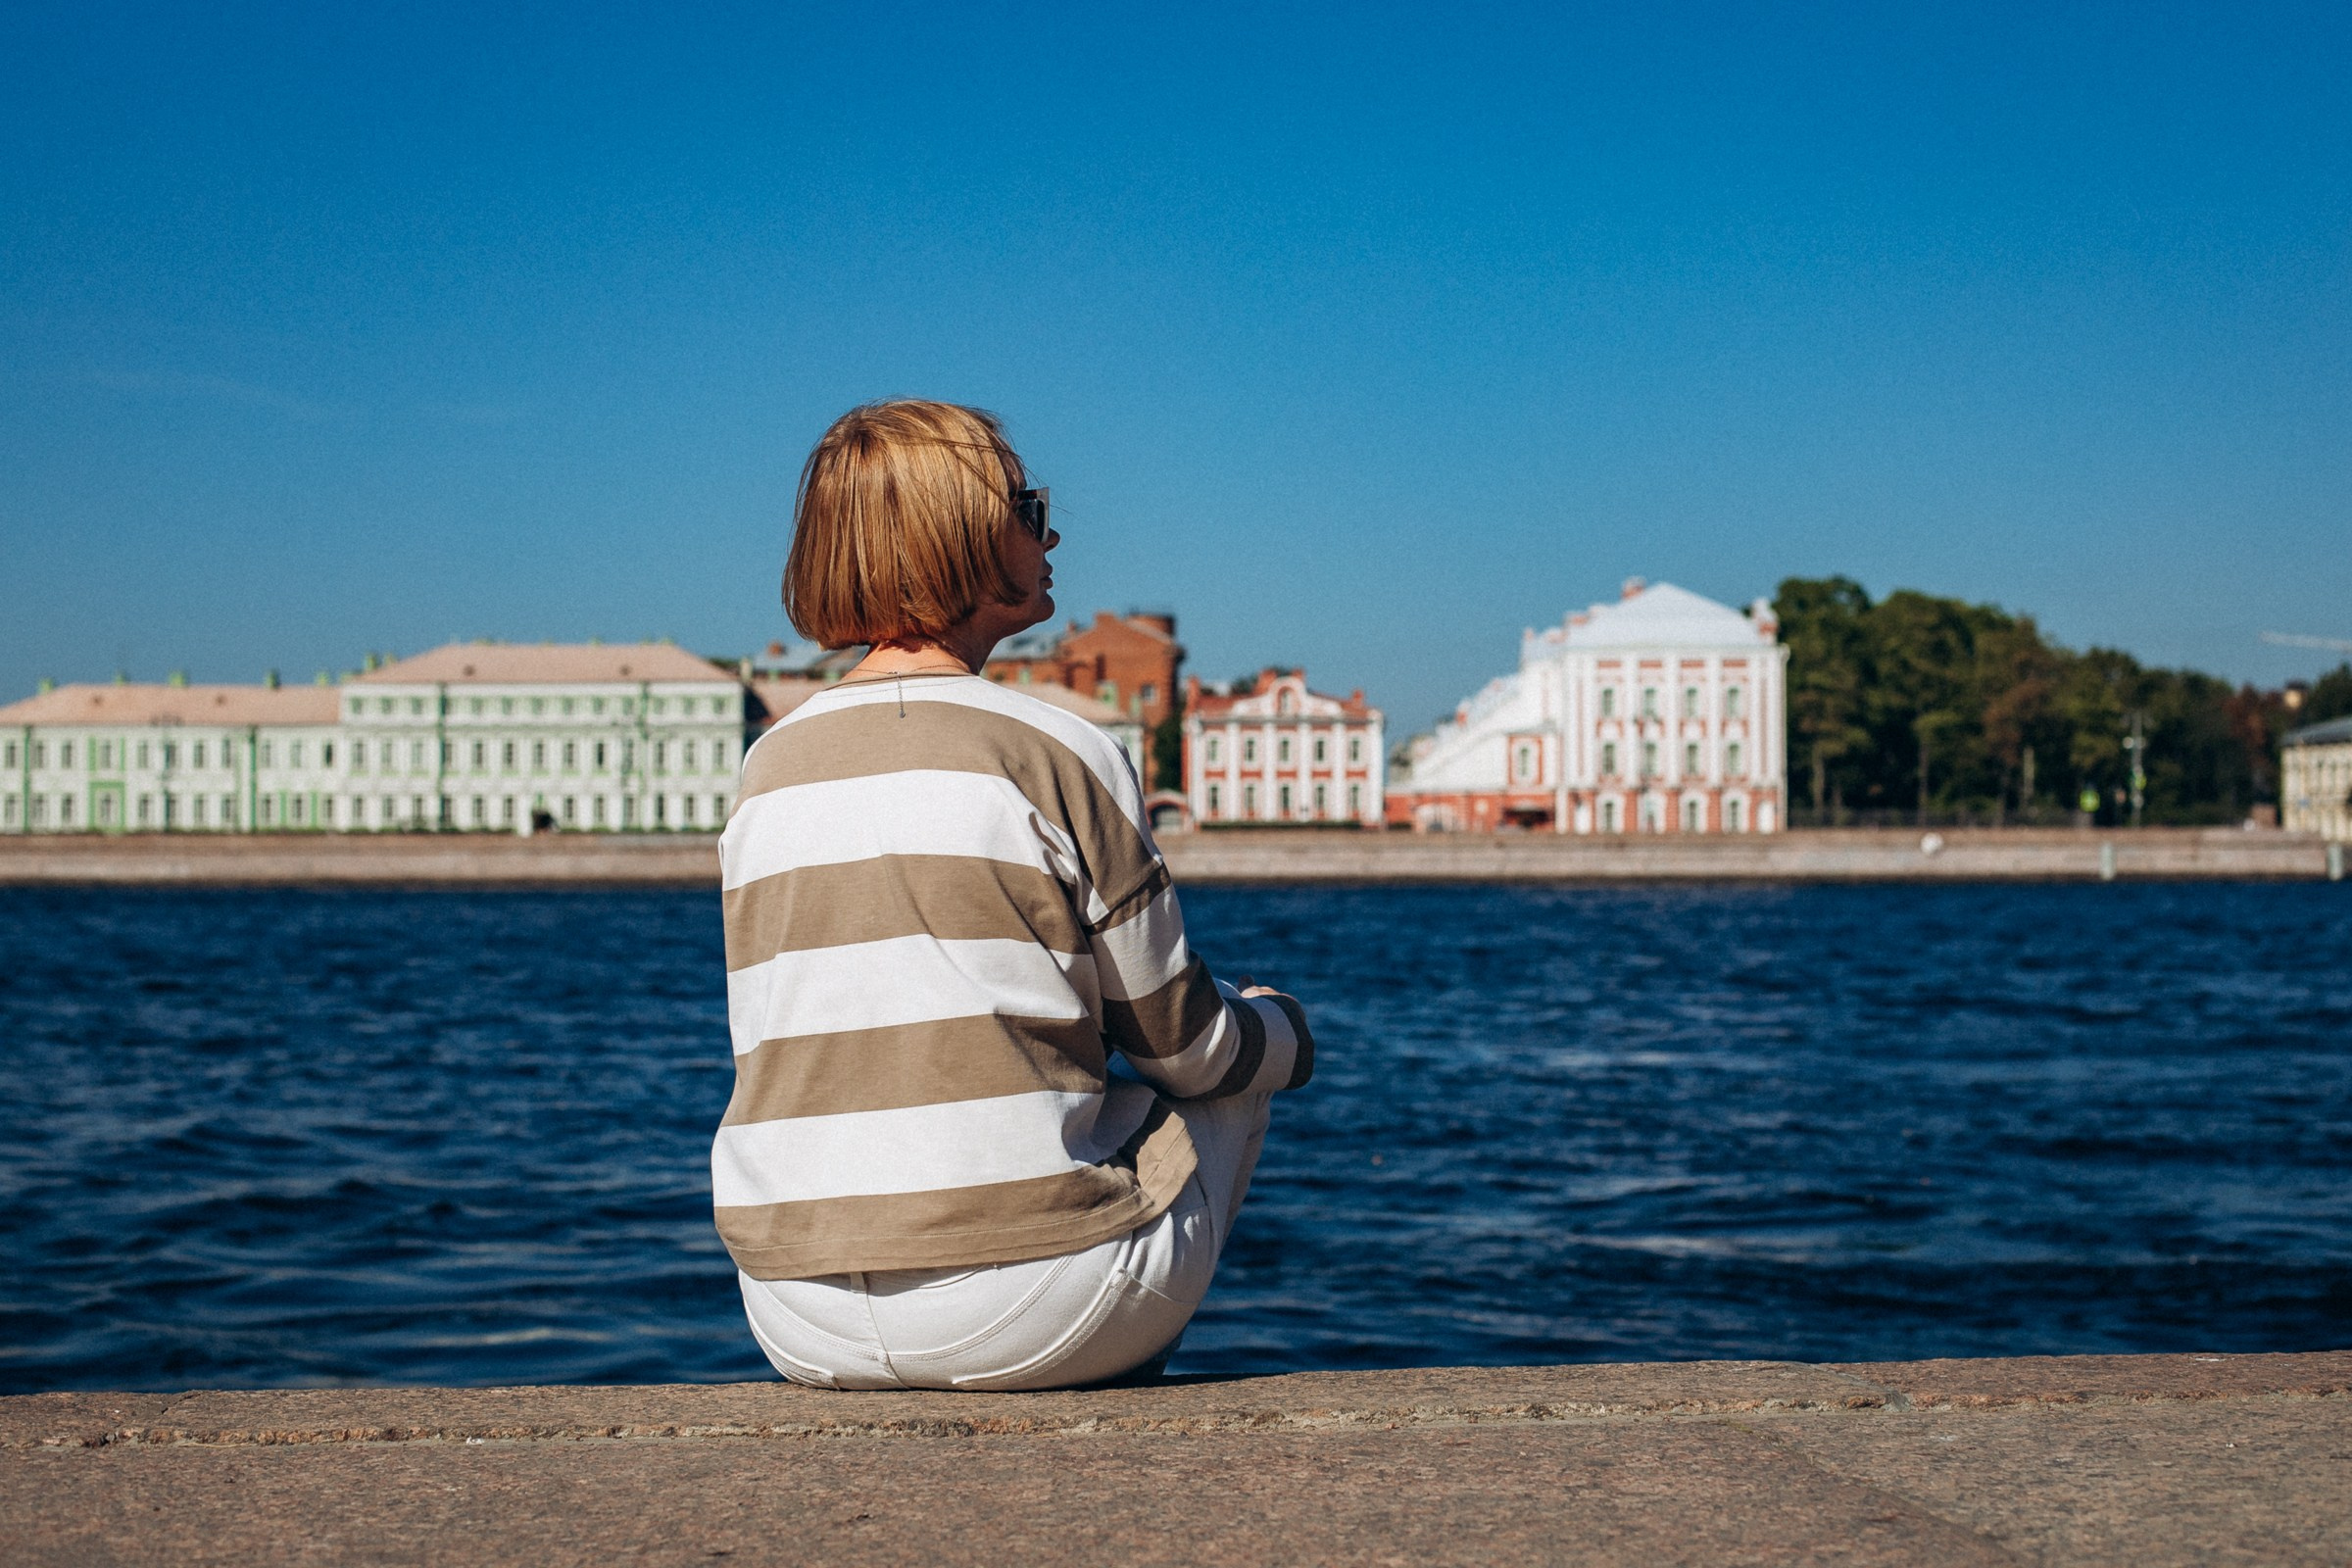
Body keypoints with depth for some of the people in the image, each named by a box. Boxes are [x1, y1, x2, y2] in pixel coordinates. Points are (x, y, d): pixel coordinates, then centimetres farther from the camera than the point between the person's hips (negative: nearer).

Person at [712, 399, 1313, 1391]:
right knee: (1231, 1081, 23)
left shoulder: (767, 770, 7)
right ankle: (1111, 1382, 28)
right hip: (1025, 1321, -6)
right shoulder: (1057, 757, -10)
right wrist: (1284, 1030, 23)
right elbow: (1184, 1043, -1)